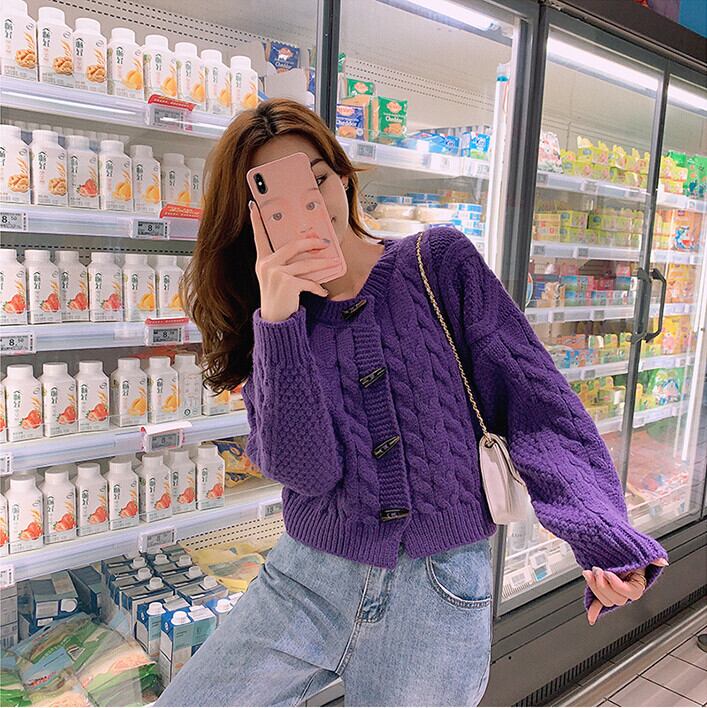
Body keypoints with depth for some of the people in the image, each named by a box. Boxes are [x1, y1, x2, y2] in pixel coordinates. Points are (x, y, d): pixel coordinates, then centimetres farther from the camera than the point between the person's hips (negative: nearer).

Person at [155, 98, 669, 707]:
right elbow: (304, 469, -13)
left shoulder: (439, 261, -1)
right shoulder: (270, 320, 1)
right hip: (306, 582, 2)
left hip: (443, 593, -1)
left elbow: (533, 401, -7)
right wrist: (277, 319, -22)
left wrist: (604, 535, -19)